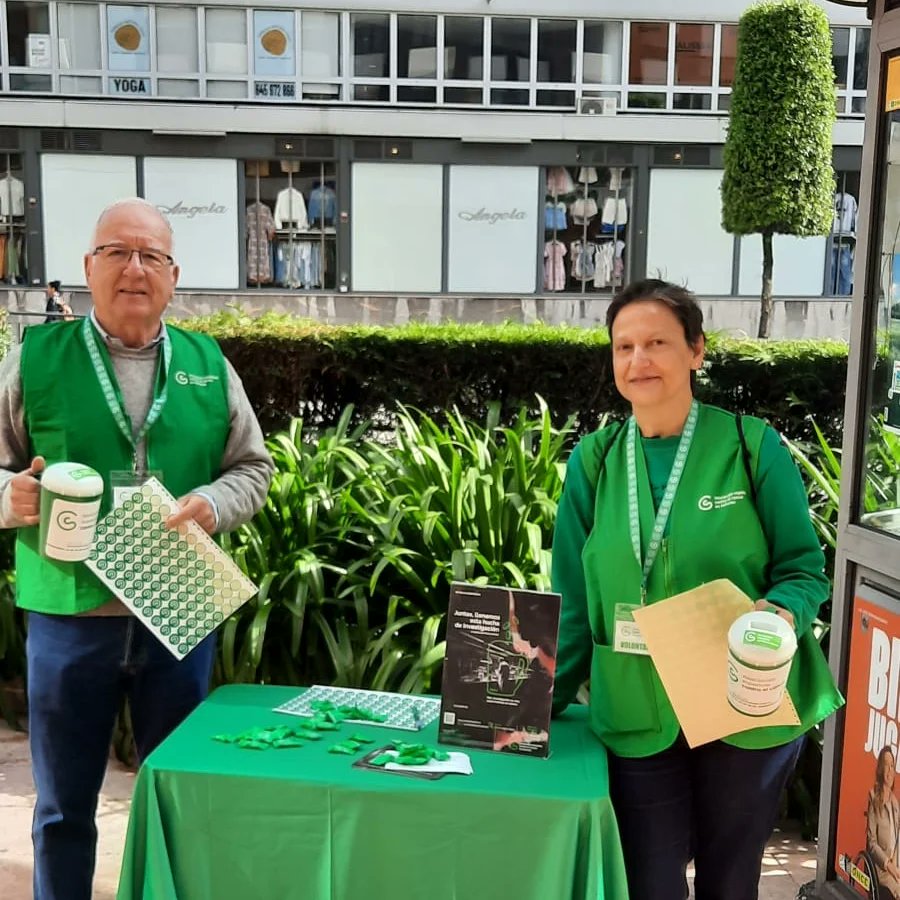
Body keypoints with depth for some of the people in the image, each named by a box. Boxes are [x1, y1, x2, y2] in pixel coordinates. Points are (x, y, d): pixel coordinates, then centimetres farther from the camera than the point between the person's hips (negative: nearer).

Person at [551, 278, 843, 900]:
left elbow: (804, 567, -2)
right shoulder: (594, 461, 1)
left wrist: (781, 613, -23)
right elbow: (574, 599, 5)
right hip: (636, 718, 2)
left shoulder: (752, 446, -7)